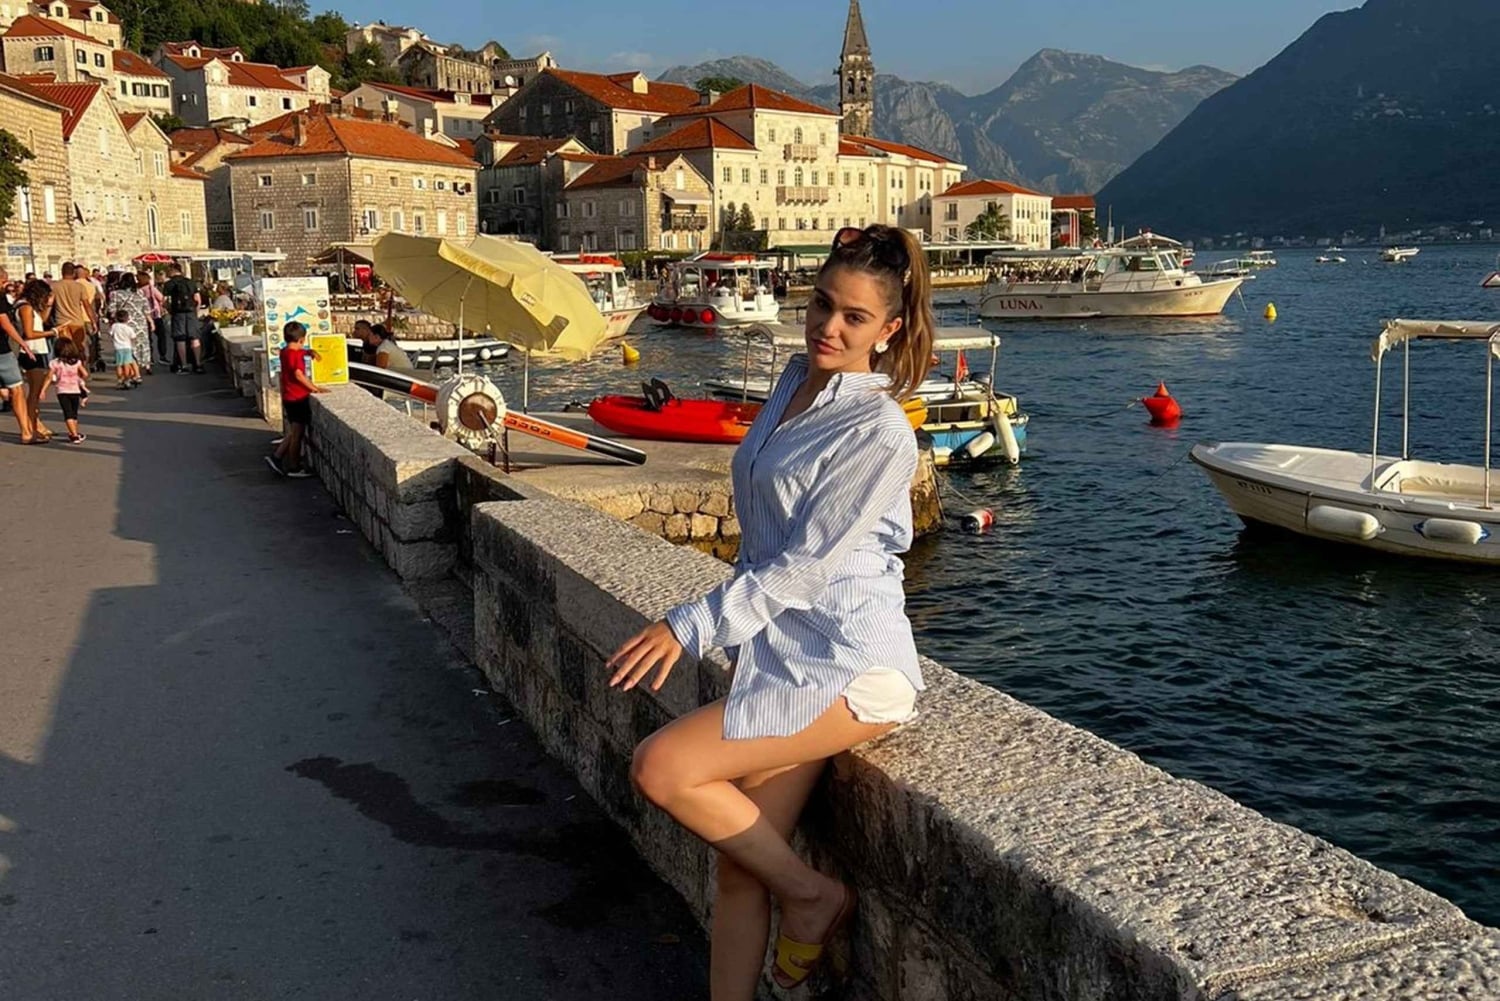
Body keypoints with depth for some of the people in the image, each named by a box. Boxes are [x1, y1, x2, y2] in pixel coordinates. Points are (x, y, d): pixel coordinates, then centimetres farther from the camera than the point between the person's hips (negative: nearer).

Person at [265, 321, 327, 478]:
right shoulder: (295, 354, -18)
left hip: (288, 398, 9)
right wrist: (315, 388, -23)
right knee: (297, 434, 1)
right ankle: (294, 468, 8)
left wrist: (310, 351, 7)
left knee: (294, 433, 19)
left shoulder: (285, 352, 9)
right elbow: (299, 375, -29)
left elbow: (302, 351, 27)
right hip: (298, 399, -9)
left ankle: (276, 457, 16)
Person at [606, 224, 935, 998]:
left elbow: (805, 565, -16)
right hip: (781, 652, 8)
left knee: (659, 768, -16)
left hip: (847, 668, -8)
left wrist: (689, 627, -14)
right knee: (740, 867, 5)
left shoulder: (879, 434, -15)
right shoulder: (797, 382, 10)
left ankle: (814, 896, 3)